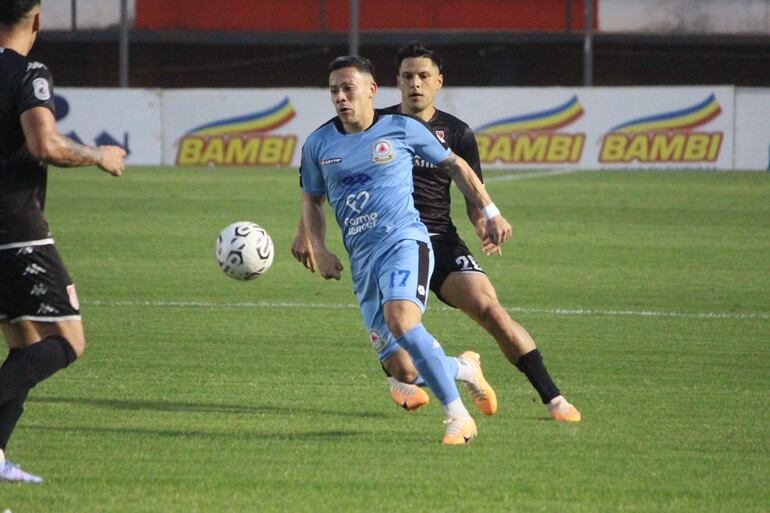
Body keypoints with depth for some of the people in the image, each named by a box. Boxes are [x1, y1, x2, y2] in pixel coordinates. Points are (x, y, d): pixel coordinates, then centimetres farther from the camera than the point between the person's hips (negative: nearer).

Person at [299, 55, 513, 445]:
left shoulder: (402, 129, 1)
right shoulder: (318, 144, 9)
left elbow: (454, 165, 14)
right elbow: (312, 200, 22)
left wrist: (490, 212, 13)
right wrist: (319, 250, 7)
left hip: (403, 241, -4)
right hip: (361, 258, 4)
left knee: (401, 321, -32)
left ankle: (457, 415, -23)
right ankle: (463, 368, 27)